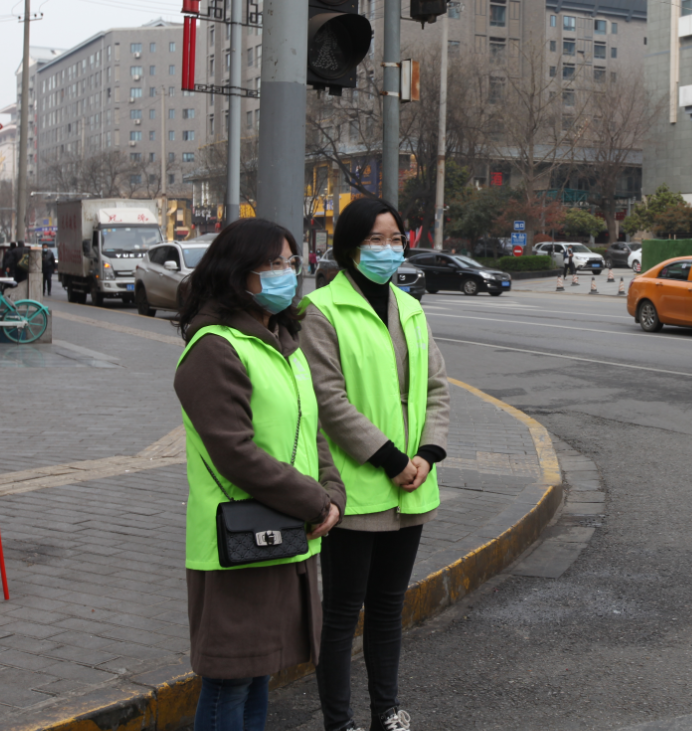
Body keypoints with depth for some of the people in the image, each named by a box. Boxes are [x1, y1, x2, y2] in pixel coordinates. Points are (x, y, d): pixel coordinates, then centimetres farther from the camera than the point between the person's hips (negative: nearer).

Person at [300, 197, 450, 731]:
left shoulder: (410, 310, 13)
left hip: (410, 489, 7)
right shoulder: (323, 311, -9)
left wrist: (428, 453, -4)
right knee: (344, 610, 3)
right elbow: (331, 398, -16)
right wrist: (389, 459, -16)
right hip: (356, 489, -6)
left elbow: (436, 386, 11)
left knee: (389, 604, 17)